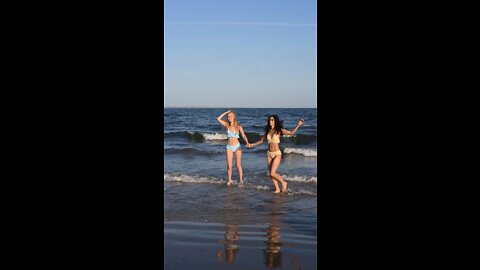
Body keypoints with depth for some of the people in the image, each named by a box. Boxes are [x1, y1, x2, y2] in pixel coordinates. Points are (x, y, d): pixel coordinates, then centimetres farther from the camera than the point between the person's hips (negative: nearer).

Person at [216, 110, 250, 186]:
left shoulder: (238, 126, -5)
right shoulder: (226, 125, 0)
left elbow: (243, 135, -8)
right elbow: (218, 119, -7)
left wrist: (247, 142, -25)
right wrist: (225, 112, -5)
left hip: (237, 146, -2)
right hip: (229, 147, 2)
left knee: (238, 165, 1)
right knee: (229, 165, 0)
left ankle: (241, 180, 13)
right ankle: (229, 180, 13)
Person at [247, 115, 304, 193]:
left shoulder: (279, 130, -7)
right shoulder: (268, 131, 6)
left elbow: (291, 133, -5)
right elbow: (261, 140, 18)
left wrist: (298, 125, -13)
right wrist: (252, 144, 18)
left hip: (277, 154, -5)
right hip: (269, 154, 5)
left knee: (272, 173, -13)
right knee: (271, 173, 5)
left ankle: (283, 183, 11)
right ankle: (277, 189, 19)